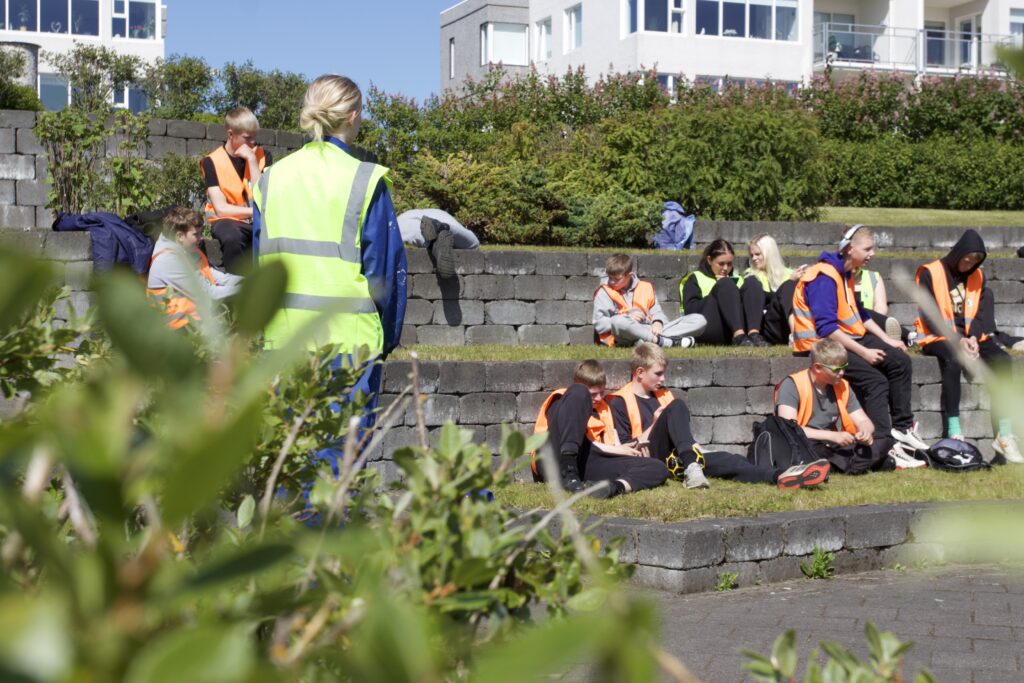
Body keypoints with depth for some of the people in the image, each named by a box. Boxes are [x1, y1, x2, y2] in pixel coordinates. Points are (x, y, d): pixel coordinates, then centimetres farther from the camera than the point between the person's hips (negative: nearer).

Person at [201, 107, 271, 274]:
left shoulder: (262, 156, 3)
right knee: (232, 238, -38)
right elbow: (221, 209, -11)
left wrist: (252, 160, -13)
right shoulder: (212, 162, -5)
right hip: (228, 220, -3)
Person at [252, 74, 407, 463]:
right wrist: (389, 335, 6)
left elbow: (259, 261, 11)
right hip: (348, 338, -4)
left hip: (282, 337, 5)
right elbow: (385, 266, -4)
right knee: (339, 448, 0)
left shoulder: (272, 178, 7)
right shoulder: (364, 181, -7)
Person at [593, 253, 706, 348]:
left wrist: (658, 322, -7)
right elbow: (599, 325, -3)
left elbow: (656, 311, 17)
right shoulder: (604, 292, 6)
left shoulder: (645, 287, 17)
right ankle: (668, 342, -34)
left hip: (650, 332, 4)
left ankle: (657, 338, -30)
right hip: (625, 335, -4)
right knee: (618, 321, -42)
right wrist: (627, 318, -12)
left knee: (699, 320, -8)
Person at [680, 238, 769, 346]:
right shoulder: (695, 278, 15)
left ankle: (754, 334, -35)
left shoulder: (735, 279, 30)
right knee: (725, 283, -22)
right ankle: (739, 336, -42)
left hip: (741, 326, 4)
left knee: (752, 282, -12)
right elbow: (690, 311, -2)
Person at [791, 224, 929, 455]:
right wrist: (863, 352, -24)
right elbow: (826, 328, -26)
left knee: (900, 361, 2)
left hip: (848, 338, 10)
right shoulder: (824, 277, -20)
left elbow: (860, 314, 23)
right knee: (875, 380, -23)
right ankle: (881, 442, -19)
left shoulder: (845, 273, 12)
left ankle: (902, 427, 8)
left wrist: (887, 340, 14)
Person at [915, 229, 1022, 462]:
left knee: (1002, 360, -24)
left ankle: (1004, 435, -26)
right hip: (939, 337, -5)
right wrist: (957, 340, -19)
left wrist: (974, 338, -13)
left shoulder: (977, 275, 14)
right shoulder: (930, 273, -3)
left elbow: (983, 311, 7)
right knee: (953, 361, -38)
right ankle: (953, 433, -39)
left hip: (971, 336, 5)